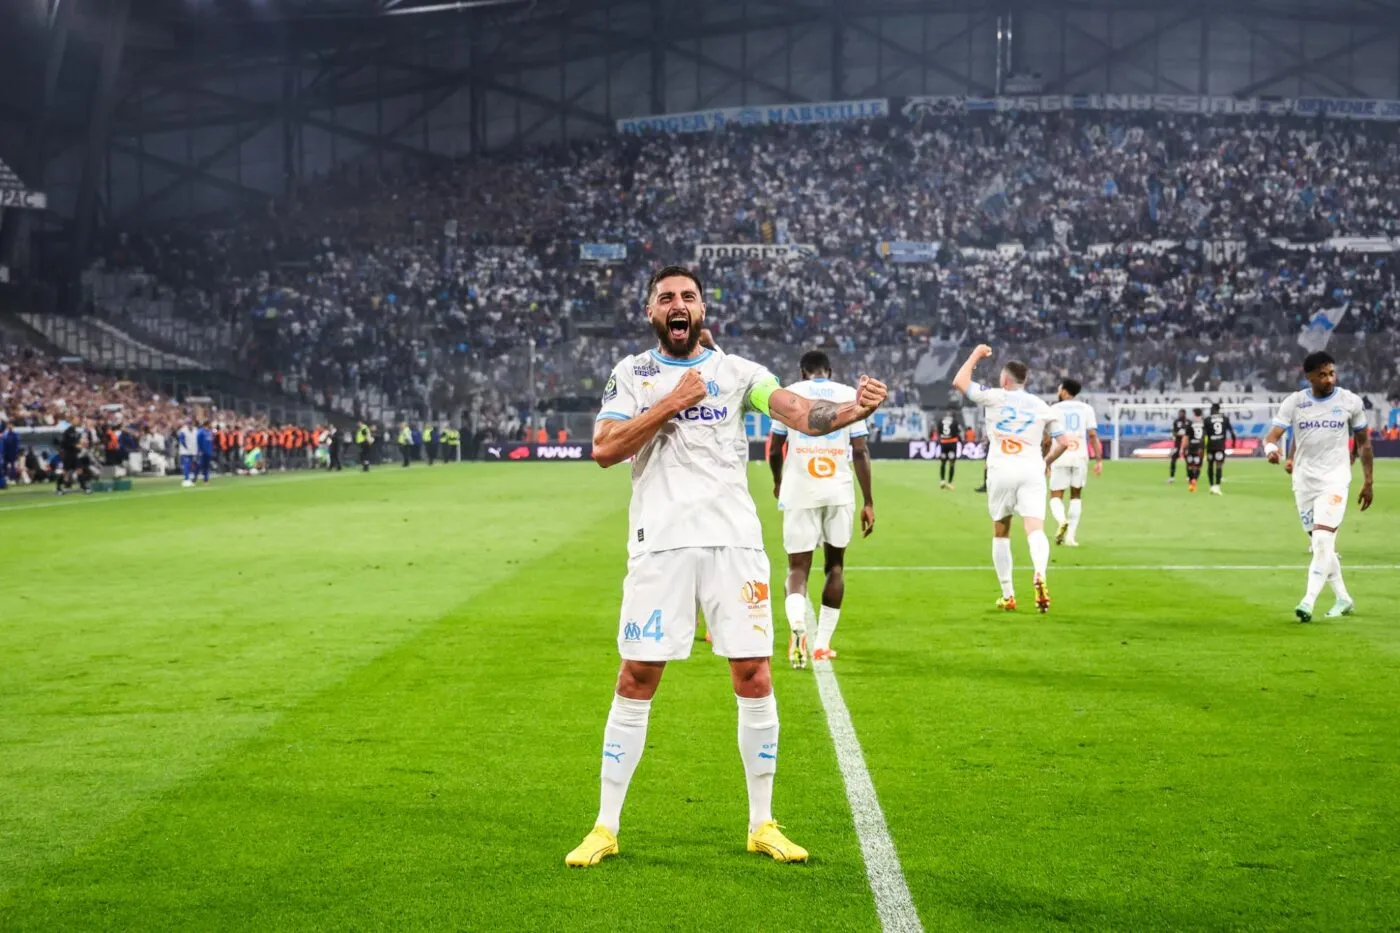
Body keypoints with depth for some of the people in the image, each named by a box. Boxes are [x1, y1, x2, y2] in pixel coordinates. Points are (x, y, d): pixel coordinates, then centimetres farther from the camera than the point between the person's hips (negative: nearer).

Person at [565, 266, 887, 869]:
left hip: (733, 540, 1)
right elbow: (604, 450, -3)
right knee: (636, 681, 0)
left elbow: (801, 414, -5)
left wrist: (858, 409, -24)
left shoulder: (735, 370, 9)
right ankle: (605, 827, 10)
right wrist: (671, 404, -8)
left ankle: (762, 825, 12)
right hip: (660, 543, -1)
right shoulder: (631, 374, 9)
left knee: (753, 678, 0)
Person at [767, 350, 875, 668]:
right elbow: (860, 451, 1)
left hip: (799, 491, -1)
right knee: (835, 565, 17)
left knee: (798, 567, 2)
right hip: (839, 492, 1)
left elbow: (774, 449, 10)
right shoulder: (849, 395, 6)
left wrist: (778, 481, 30)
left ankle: (798, 627, -28)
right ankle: (822, 644, 19)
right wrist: (868, 502, 5)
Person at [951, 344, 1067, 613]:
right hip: (1032, 471, 1)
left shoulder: (994, 397, 5)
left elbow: (959, 382, 8)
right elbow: (1060, 442, 13)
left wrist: (976, 355, 20)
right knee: (1035, 529, -11)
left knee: (1000, 533, 14)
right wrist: (1046, 462, 30)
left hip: (1001, 470, -1)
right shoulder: (1043, 407, 13)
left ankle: (1008, 595, 14)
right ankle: (1039, 575, -41)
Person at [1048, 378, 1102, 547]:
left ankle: (1061, 520, -27)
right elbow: (1093, 435, 1)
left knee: (1056, 496, 5)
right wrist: (1099, 460, 1)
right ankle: (1071, 536, 9)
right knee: (1076, 496, 17)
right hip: (1080, 457, 2)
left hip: (1060, 457, -2)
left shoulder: (1054, 409, 5)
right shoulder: (1086, 408, 9)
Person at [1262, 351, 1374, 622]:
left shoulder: (1350, 402, -2)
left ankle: (1308, 602, -20)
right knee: (1321, 544, 11)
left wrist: (1368, 482, 8)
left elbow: (1363, 442, 8)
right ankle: (1343, 599, 27)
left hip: (1335, 480, -2)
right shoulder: (1294, 403, -3)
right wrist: (1271, 450, -34)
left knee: (1322, 540, -17)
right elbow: (1271, 437, -10)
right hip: (1304, 481, 3)